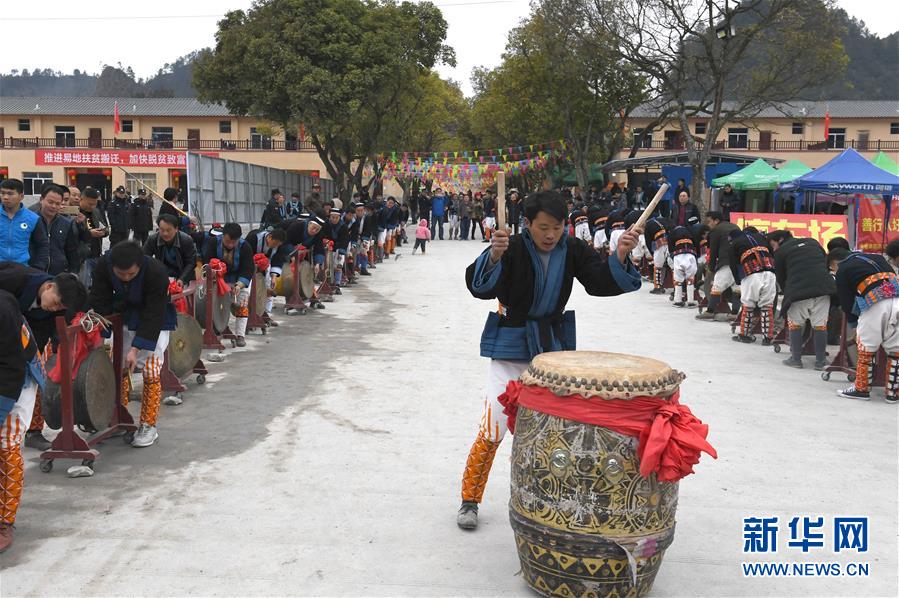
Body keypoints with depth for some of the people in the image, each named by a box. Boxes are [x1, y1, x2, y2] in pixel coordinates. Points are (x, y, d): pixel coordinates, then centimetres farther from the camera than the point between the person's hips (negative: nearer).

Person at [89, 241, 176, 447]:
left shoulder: (156, 273, -34)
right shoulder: (103, 265, -23)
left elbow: (153, 316, -29)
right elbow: (100, 302, -14)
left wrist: (135, 348, -31)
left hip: (154, 322, -4)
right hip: (124, 319, 4)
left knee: (151, 373, -8)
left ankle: (148, 426, 5)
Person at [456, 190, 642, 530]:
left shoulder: (572, 249, -6)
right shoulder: (513, 248, -19)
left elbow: (601, 283, -8)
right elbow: (480, 287, -31)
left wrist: (620, 257, -27)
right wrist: (493, 255, -50)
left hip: (553, 347, 4)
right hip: (510, 349, -4)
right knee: (493, 429, -8)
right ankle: (470, 501, 12)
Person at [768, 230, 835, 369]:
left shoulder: (781, 251, 10)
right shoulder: (813, 242, 22)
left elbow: (780, 278, 13)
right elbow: (827, 264, 24)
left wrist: (788, 293, 26)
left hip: (798, 290, -3)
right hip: (823, 287, 3)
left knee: (795, 324, 12)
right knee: (820, 324, 9)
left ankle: (796, 359, 15)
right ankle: (820, 361, 14)